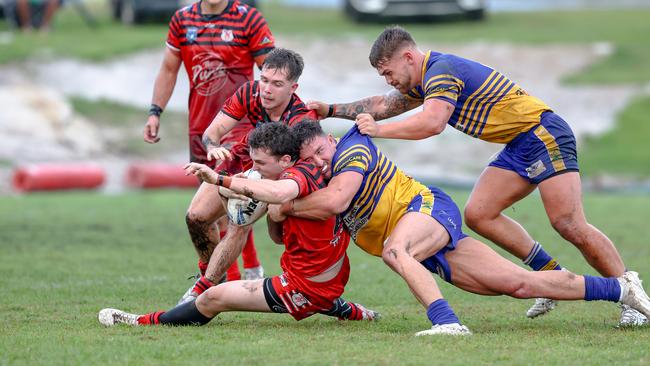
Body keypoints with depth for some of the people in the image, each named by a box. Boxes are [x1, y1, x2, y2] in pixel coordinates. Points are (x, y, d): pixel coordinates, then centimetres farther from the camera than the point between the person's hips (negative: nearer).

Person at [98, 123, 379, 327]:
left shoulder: (300, 172, -20)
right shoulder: (307, 174, 10)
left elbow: (280, 192, -47)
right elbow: (279, 237, 17)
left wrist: (220, 180, -42)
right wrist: (271, 209, -1)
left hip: (306, 288, -10)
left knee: (214, 298, -6)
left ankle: (144, 323, 11)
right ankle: (348, 311, 39)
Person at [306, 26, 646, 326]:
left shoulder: (442, 72, -18)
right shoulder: (425, 79, 14)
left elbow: (432, 123, -34)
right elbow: (384, 105, 29)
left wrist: (378, 130, -27)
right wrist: (331, 110, 25)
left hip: (544, 136, -10)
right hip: (518, 148, 10)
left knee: (570, 226, -17)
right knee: (478, 214, 0)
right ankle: (555, 276, 7)